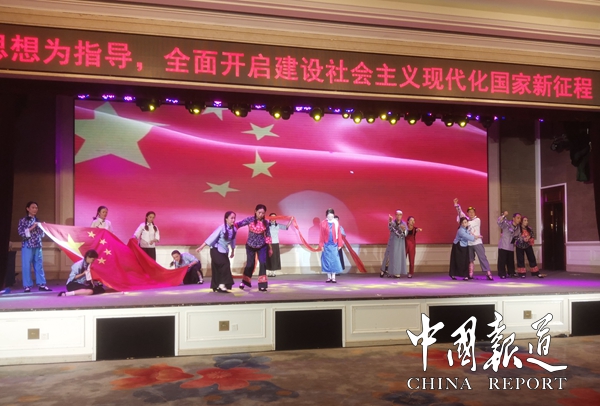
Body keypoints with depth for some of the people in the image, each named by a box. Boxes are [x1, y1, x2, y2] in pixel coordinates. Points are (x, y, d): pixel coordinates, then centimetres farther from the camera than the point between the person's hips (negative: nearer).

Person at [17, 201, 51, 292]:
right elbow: (21, 233, -9)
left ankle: (41, 284, 8)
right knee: (27, 266, -2)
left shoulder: (37, 220, 15)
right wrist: (31, 228, -15)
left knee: (39, 265, 5)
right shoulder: (23, 220, 0)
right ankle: (27, 286, 4)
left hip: (38, 246, 5)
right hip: (27, 246, -5)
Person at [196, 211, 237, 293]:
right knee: (225, 265, -20)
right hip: (216, 250, -6)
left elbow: (232, 240, 14)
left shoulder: (234, 229, -2)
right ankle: (222, 284, -14)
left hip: (224, 251, 6)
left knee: (220, 268, 6)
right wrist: (201, 247, -18)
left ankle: (216, 286, 15)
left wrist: (233, 251, 25)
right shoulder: (221, 228, -19)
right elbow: (212, 237, -18)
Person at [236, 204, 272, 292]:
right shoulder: (250, 219, -13)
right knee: (250, 264, 7)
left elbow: (268, 235, 1)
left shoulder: (265, 222, -7)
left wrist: (270, 248, 4)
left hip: (262, 246, 1)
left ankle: (262, 285, -3)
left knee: (263, 263, -11)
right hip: (250, 245, -1)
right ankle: (244, 282, 33)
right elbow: (239, 224, -19)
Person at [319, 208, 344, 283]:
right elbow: (321, 235, 1)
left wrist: (339, 244, 1)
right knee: (327, 260, 4)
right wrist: (321, 245, -2)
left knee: (334, 260, -2)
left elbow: (339, 234, 4)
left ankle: (333, 277, 2)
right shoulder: (323, 223, 0)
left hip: (334, 245, 0)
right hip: (326, 245, 0)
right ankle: (329, 277, 11)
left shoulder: (336, 223, 2)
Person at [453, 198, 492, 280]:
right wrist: (456, 205, -2)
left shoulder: (477, 220, -2)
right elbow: (460, 213, 7)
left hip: (477, 242, -5)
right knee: (470, 259, 9)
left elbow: (469, 224, -15)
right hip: (469, 243, 5)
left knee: (482, 257, -8)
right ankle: (470, 275, 14)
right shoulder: (467, 220, 11)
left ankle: (488, 273, -10)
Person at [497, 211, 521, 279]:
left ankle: (511, 273, 25)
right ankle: (502, 274, -2)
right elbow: (499, 222, -31)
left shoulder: (517, 227, 8)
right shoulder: (506, 224, -12)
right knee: (502, 260, -7)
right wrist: (504, 215, -41)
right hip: (503, 245, -7)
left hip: (511, 247, 7)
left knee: (511, 261, 12)